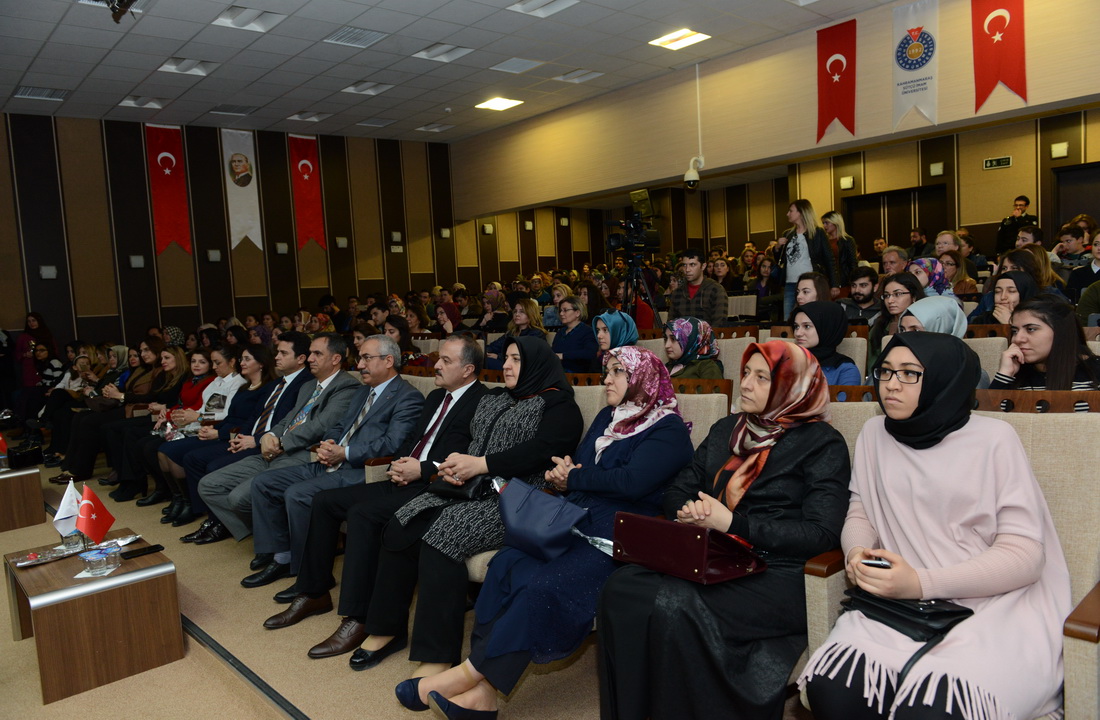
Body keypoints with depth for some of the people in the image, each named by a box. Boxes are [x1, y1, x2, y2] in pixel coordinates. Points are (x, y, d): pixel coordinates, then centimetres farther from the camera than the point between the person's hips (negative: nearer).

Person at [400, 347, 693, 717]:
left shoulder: (669, 430, -1)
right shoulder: (608, 417, 21)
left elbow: (632, 482, -16)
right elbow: (573, 466, 20)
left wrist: (572, 477, -4)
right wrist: (562, 474, -5)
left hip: (620, 541, -6)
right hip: (574, 526, 7)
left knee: (546, 586, -31)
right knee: (507, 562, -22)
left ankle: (470, 673, -21)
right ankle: (481, 690, -26)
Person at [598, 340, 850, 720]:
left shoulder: (822, 443, 1)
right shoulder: (726, 430, 18)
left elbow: (823, 533, -9)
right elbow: (676, 492, 20)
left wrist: (734, 524, -15)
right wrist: (689, 511, -6)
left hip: (776, 575, -5)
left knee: (674, 607, -32)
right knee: (621, 588, -23)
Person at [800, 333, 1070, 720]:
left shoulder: (994, 439, -6)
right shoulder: (874, 434, 8)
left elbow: (1024, 553, -9)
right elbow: (860, 515, 13)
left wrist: (922, 582, -20)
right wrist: (857, 552, -11)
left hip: (997, 607, -3)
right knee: (830, 685, -23)